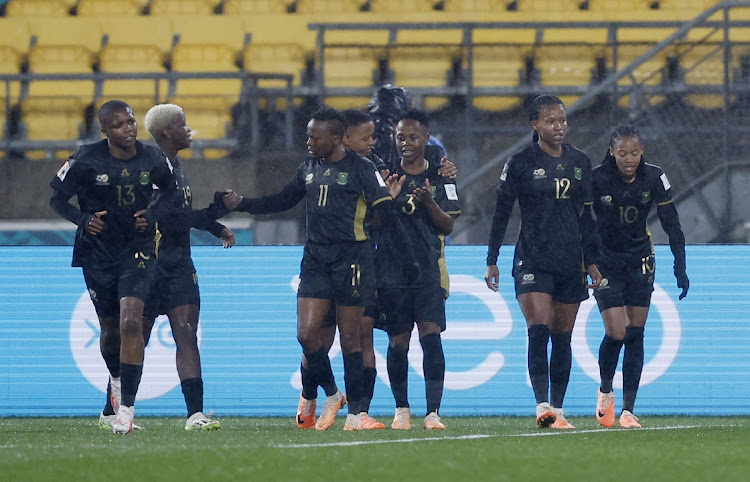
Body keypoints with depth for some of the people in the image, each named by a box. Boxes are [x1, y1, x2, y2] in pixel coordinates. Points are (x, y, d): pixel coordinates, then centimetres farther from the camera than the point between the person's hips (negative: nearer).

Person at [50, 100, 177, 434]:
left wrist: (153, 215, -1)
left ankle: (127, 407, -17)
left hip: (137, 251, 0)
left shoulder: (153, 160, -5)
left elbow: (169, 190, 16)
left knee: (131, 322, -19)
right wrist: (83, 220, -15)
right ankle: (117, 379, 45)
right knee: (110, 329, 11)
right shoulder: (86, 161, -11)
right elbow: (57, 198, 1)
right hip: (98, 253, 1)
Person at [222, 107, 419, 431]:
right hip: (315, 259, 5)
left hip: (350, 258, -5)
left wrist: (407, 256, -7)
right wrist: (242, 204, 15)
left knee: (349, 337, -2)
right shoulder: (309, 169, 13)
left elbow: (388, 214, -5)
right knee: (306, 333, -6)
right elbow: (282, 201, 25)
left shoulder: (361, 169, -5)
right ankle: (331, 395, 16)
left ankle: (355, 412, 5)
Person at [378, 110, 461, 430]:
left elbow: (448, 226, 3)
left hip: (429, 268, -1)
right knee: (397, 341, 2)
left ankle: (433, 412, -15)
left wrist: (430, 202, -15)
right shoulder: (386, 175, 8)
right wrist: (388, 198, -12)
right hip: (392, 268, 1)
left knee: (431, 334, -13)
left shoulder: (439, 177, 7)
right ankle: (401, 408, 17)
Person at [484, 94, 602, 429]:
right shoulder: (520, 163, -2)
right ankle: (542, 406, -24)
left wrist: (591, 262, 14)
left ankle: (557, 410, 11)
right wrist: (491, 261, -2)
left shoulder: (580, 163, 11)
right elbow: (501, 213, 1)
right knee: (539, 331, -17)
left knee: (562, 338, 6)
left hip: (570, 261, 4)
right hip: (532, 260, -4)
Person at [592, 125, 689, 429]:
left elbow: (672, 225, -2)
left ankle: (628, 410, 1)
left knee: (636, 333, -1)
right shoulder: (596, 178, -16)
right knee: (616, 333, -12)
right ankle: (605, 392, 16)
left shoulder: (654, 178, -8)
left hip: (640, 263, 3)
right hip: (606, 263, -3)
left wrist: (680, 269, -6)